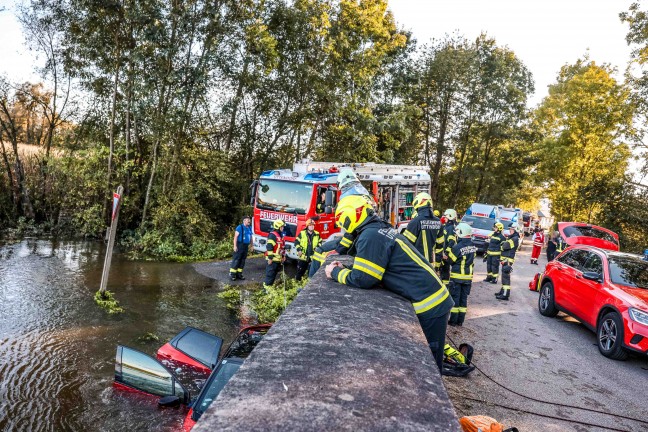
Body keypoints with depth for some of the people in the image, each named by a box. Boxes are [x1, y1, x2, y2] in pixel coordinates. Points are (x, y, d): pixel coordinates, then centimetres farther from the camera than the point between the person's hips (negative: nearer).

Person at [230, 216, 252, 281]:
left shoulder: (250, 228, 12)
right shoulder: (240, 227, -10)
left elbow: (251, 237, 19)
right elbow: (236, 236, -14)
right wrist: (235, 246, -20)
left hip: (246, 246, 7)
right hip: (240, 246, -7)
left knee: (242, 260, 10)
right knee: (236, 260, -6)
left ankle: (239, 273, 18)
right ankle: (232, 274, -2)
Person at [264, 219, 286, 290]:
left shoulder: (280, 235, 18)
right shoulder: (273, 235, -14)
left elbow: (283, 247, 26)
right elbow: (269, 247, -20)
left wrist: (283, 256, 24)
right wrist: (270, 257, -21)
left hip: (278, 259, 10)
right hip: (273, 259, -10)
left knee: (274, 273, 14)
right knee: (270, 273, -7)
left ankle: (270, 285, 23)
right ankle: (266, 286, -2)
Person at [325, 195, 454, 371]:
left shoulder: (370, 236, -17)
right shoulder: (379, 230, 13)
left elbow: (362, 279, -17)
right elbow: (372, 268, 20)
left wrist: (336, 273, -1)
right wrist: (344, 269, 10)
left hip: (429, 306, -10)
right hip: (433, 299, 10)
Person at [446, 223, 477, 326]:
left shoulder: (457, 247, -21)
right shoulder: (473, 246, -1)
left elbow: (450, 261, -10)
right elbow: (472, 260, 6)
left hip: (457, 276, -5)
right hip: (468, 276, 5)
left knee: (455, 298, 4)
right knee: (464, 298, 13)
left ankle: (453, 320, 8)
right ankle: (460, 320, 18)